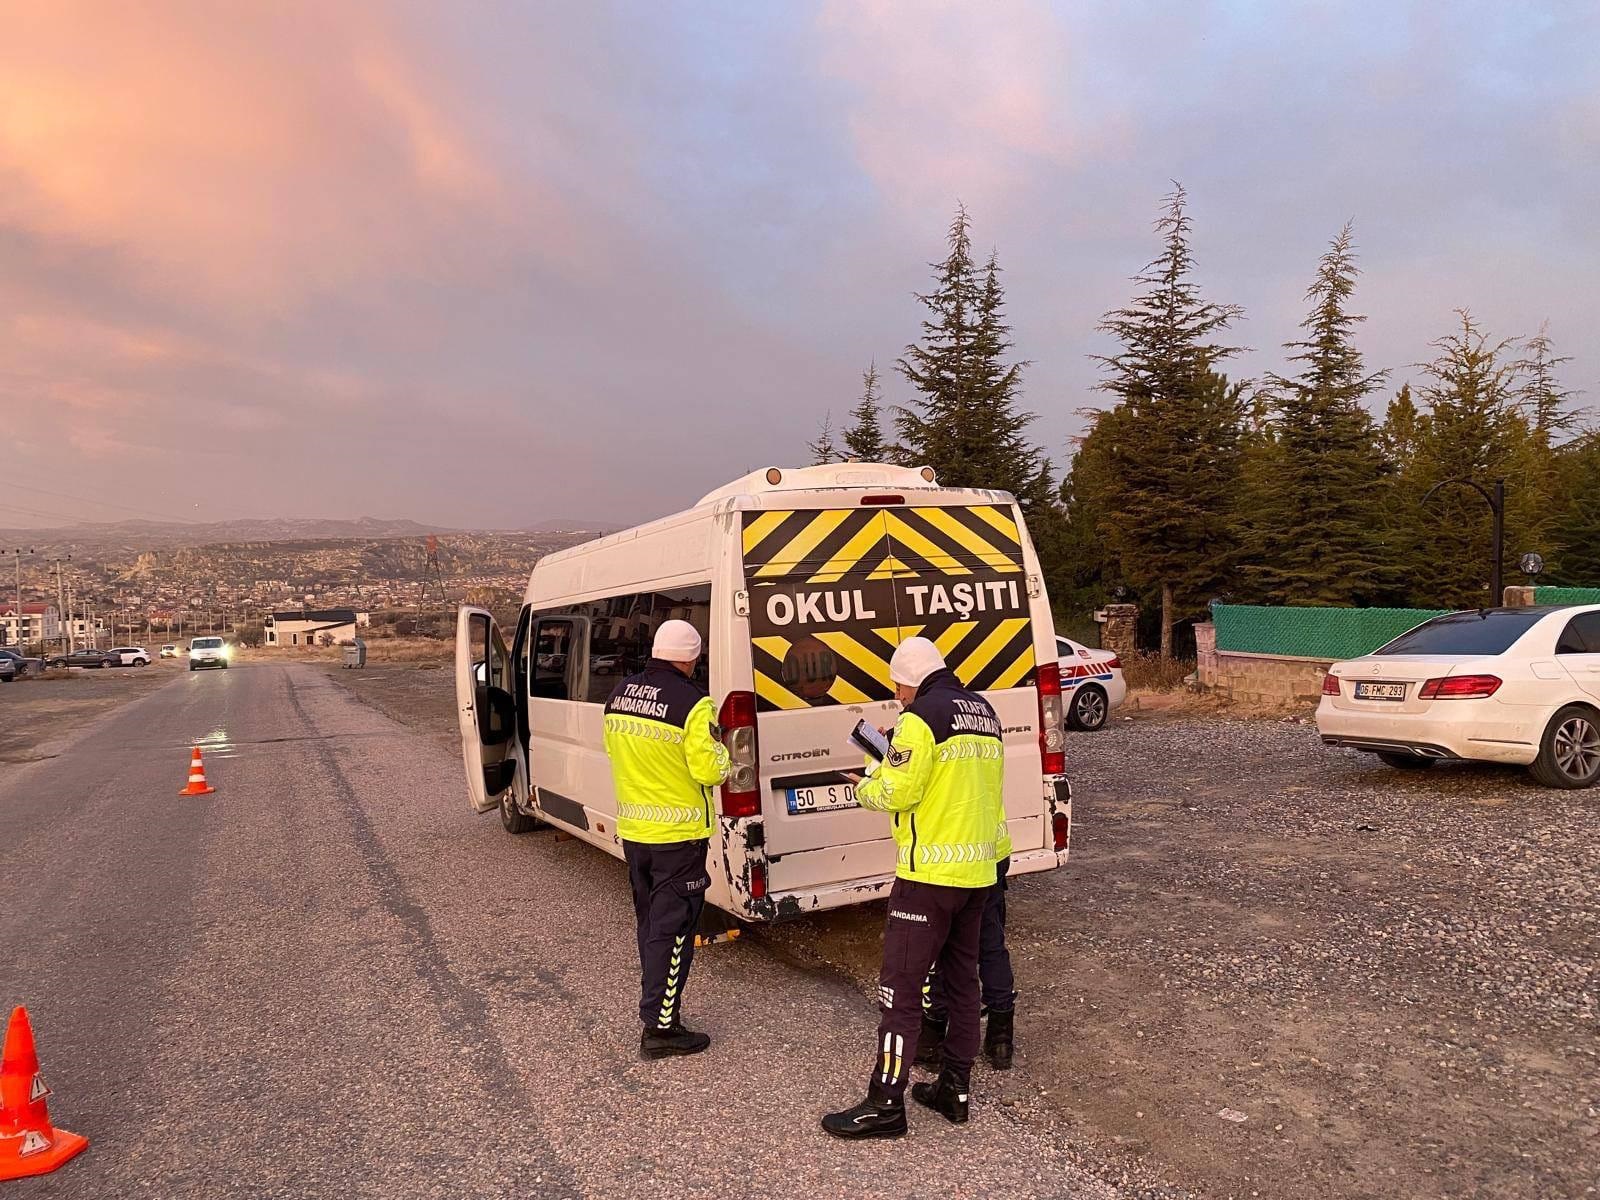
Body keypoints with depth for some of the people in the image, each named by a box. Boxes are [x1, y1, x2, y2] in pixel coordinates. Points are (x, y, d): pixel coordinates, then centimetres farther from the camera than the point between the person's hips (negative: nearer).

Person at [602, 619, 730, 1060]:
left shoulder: (619, 695, 3)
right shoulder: (692, 702, -19)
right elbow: (711, 770, -19)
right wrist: (720, 749, 1)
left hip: (632, 829, 7)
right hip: (677, 834, -7)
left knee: (650, 923, 20)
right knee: (672, 929, 1)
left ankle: (658, 1001, 32)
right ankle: (661, 1027, 6)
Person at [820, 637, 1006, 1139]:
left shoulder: (921, 716, -14)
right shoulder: (985, 713, 13)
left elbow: (896, 793, -17)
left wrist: (865, 787, 4)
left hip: (930, 873, -9)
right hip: (978, 870, 9)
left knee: (900, 986, -2)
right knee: (962, 979, 17)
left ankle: (885, 1103, 4)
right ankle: (956, 1088, 26)